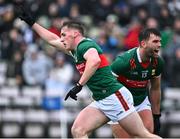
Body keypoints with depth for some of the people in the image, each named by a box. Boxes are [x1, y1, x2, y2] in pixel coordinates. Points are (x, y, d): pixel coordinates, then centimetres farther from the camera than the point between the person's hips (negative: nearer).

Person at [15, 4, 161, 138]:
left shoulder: (85, 44, -10)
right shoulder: (76, 50, 18)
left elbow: (95, 60, -33)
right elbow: (52, 39, 33)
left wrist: (79, 85, -30)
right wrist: (31, 22, 35)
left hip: (115, 96, -9)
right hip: (101, 102, 9)